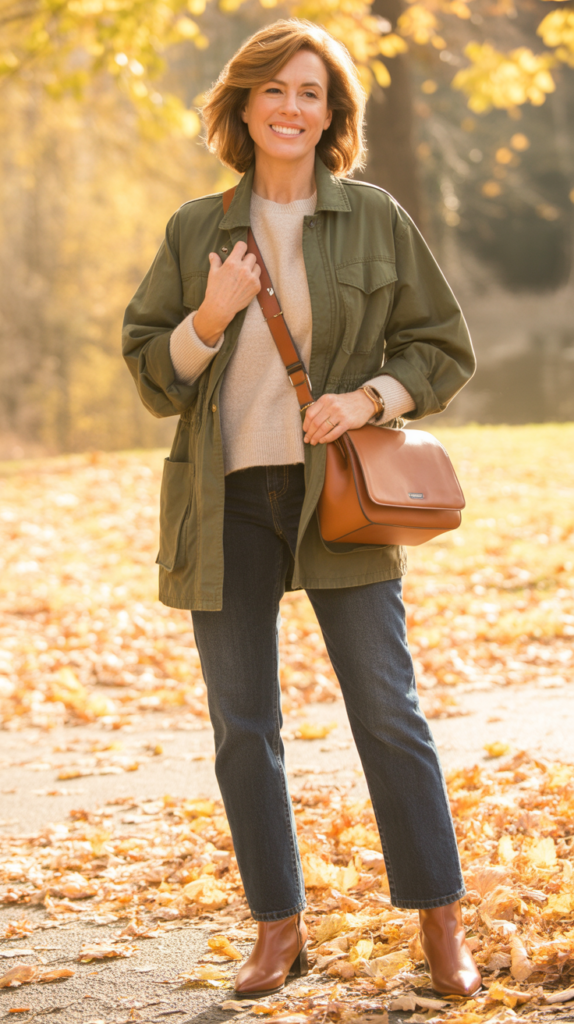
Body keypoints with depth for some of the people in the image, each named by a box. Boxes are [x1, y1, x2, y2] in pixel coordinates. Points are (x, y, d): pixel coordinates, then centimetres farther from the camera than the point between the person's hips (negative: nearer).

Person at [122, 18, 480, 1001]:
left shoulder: (375, 220, 3)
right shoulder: (197, 230, 7)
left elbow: (443, 347, 7)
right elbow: (151, 373, 9)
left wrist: (369, 399, -10)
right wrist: (211, 318, -9)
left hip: (339, 491, -2)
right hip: (226, 499, 2)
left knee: (388, 713, -3)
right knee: (242, 728, 5)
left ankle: (441, 921, 9)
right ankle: (279, 927, 18)